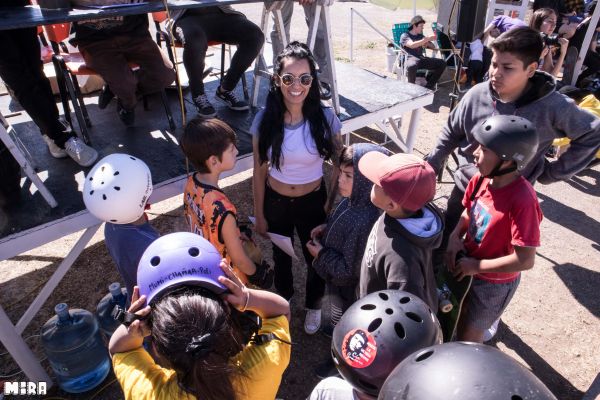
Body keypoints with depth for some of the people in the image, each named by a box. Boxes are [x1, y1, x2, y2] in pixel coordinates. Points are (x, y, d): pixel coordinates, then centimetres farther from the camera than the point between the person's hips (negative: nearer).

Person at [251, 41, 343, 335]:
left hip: (313, 201, -1)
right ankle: (283, 298, 58)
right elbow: (259, 171, -8)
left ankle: (314, 305, 52)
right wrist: (259, 215, -2)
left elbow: (339, 162, -6)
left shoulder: (325, 118, -19)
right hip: (275, 201, 1)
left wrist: (332, 201, -9)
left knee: (315, 257, 19)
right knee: (280, 255, 25)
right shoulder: (265, 119, -17)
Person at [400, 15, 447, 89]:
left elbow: (433, 47, 26)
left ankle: (428, 87, -10)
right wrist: (427, 39, -19)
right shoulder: (405, 36, 7)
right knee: (412, 66, -44)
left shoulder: (421, 36, 27)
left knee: (442, 63, -12)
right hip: (410, 58, -6)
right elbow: (412, 45, -15)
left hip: (422, 58, 7)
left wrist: (427, 43, 3)